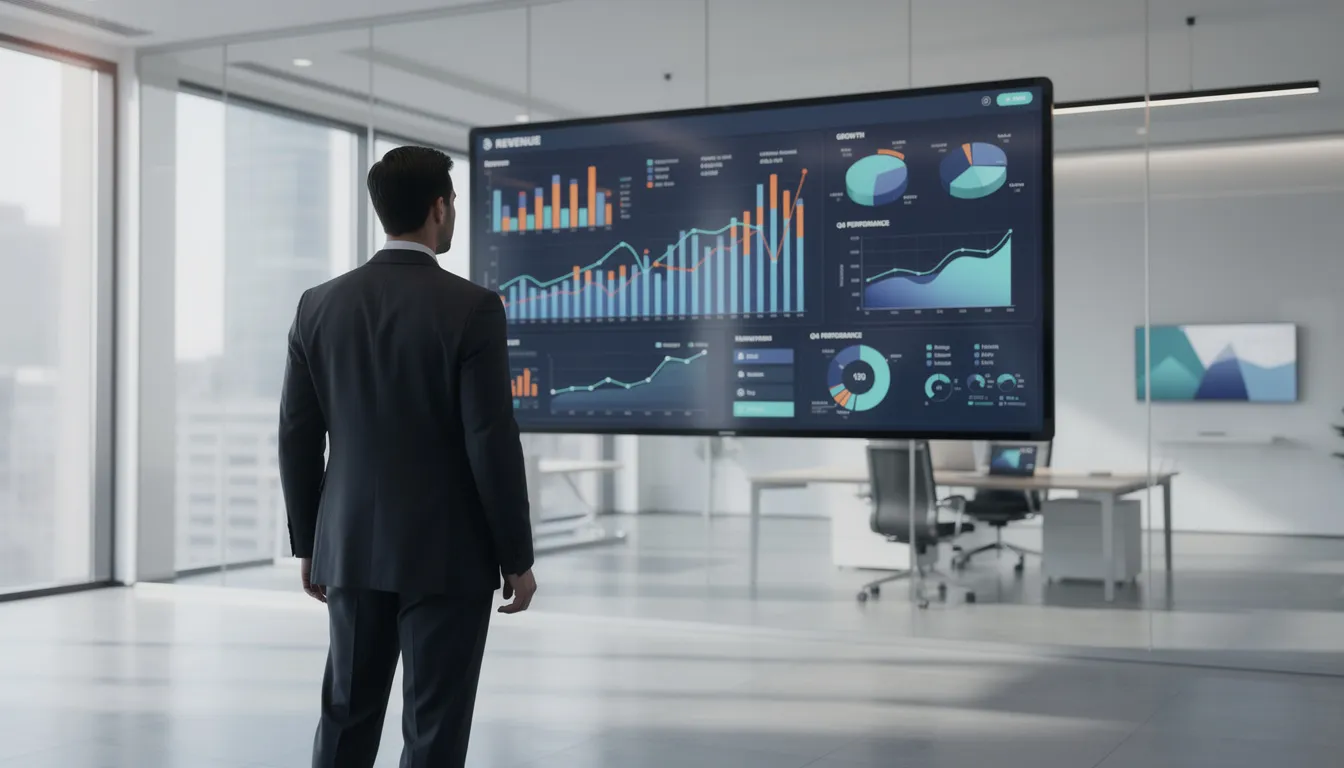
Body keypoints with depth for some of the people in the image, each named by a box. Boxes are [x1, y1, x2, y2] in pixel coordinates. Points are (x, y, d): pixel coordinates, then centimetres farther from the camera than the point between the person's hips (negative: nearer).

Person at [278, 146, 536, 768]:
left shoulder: (319, 305, 1)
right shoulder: (471, 308, -13)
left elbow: (297, 437, 5)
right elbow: (492, 442, -15)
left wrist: (308, 544, 15)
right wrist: (517, 558, -5)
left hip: (352, 549, 5)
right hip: (448, 554, -5)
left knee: (348, 716, 15)